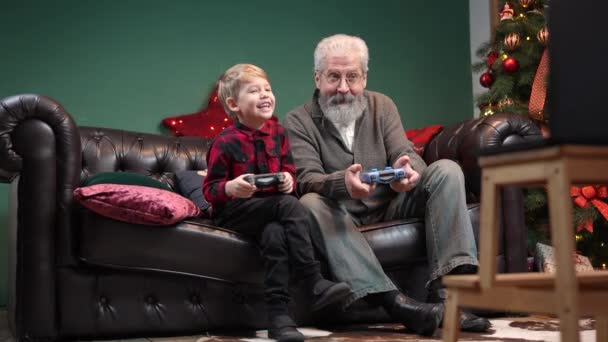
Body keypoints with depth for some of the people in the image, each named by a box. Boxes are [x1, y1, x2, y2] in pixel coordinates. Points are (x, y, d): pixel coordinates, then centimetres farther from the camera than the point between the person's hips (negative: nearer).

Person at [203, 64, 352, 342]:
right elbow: (210, 189, -7)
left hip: (270, 211, 5)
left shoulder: (277, 132, 7)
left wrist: (289, 178, -8)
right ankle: (315, 283, -32)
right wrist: (231, 188, -30)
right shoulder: (225, 142, -9)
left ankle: (278, 317, -34)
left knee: (274, 233, -33)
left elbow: (288, 167, 17)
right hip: (233, 212, -5)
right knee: (290, 205, -31)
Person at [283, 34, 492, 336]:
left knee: (446, 170, -17)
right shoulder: (297, 122, -3)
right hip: (342, 215, -3)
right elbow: (307, 180, -18)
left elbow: (407, 155, -4)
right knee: (310, 203, -36)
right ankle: (393, 301, -47)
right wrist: (343, 183, -42)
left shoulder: (382, 106, 9)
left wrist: (409, 170, -32)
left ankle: (446, 288, -29)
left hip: (390, 206, 4)